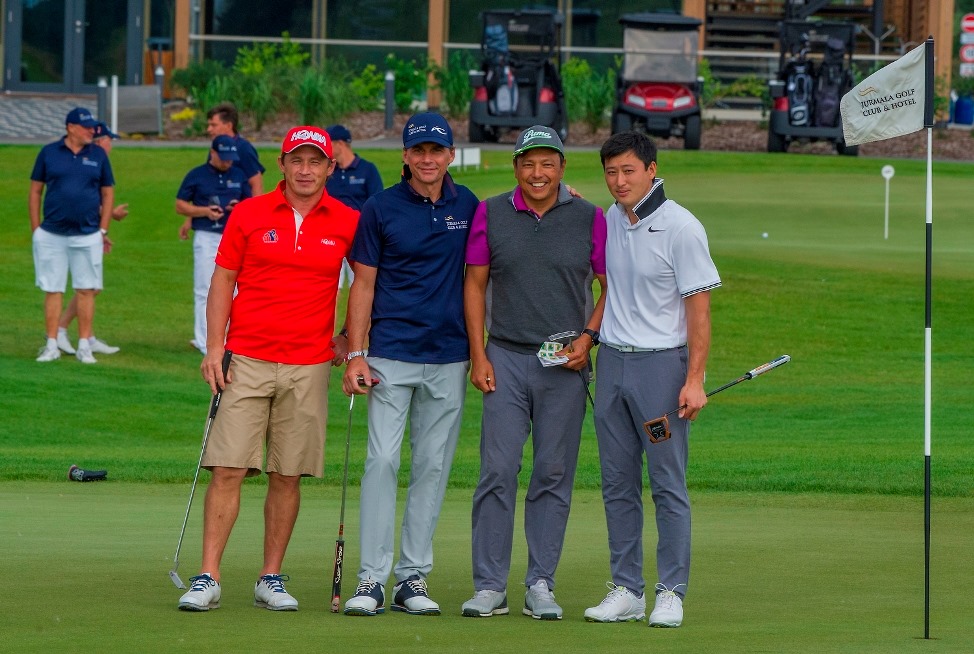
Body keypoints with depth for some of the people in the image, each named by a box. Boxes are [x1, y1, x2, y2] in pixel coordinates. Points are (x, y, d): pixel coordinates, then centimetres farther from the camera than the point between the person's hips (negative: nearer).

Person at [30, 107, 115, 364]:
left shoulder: (98, 155, 5)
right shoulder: (48, 153, 2)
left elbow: (108, 193, 10)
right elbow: (35, 191, 7)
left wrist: (103, 230, 3)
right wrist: (35, 228, 1)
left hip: (87, 236, 1)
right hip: (52, 235, -1)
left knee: (86, 290, 1)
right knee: (52, 290, 2)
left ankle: (84, 345, 9)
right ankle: (52, 346, 9)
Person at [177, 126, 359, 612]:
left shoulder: (347, 222, 4)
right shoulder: (248, 215, 3)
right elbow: (223, 280, 6)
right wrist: (214, 347, -2)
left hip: (309, 366, 1)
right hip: (247, 361, -1)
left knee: (288, 476, 3)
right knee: (228, 469, -7)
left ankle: (271, 579, 11)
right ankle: (207, 578, -6)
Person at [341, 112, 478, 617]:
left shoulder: (468, 207, 7)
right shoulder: (380, 209, 0)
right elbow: (363, 284, 1)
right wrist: (356, 354, -6)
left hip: (449, 357, 3)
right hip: (392, 353, -3)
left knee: (433, 466, 4)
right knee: (382, 460, -9)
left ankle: (413, 578, 8)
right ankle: (372, 579, -8)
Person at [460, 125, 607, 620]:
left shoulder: (590, 219, 2)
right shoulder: (491, 214, 4)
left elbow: (611, 287, 8)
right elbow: (475, 284, 7)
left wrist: (588, 337, -7)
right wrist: (477, 355, 1)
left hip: (566, 363, 0)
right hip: (506, 359, 0)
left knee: (554, 477, 2)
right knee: (497, 472, -5)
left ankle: (541, 586, 8)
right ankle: (489, 587, -1)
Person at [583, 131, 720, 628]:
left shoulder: (681, 227, -11)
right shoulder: (610, 220, 9)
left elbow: (699, 305, -12)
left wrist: (695, 378, -17)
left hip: (661, 363, -6)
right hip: (611, 362, 7)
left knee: (668, 484, -4)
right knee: (617, 484, 8)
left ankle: (672, 592, 0)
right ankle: (626, 590, 13)